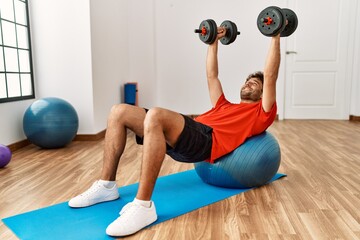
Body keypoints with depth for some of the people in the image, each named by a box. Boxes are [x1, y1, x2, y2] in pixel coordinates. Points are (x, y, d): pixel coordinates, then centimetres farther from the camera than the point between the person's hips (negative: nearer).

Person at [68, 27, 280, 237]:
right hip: (185, 136, 8)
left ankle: (143, 206, -36)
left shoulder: (260, 112, 20)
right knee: (119, 112, -4)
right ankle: (107, 186, -3)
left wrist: (276, 38, 14)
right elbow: (212, 76, 45)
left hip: (207, 141, -8)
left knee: (155, 116, -38)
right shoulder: (226, 106, 38)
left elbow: (270, 76, 11)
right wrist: (214, 41, 49)